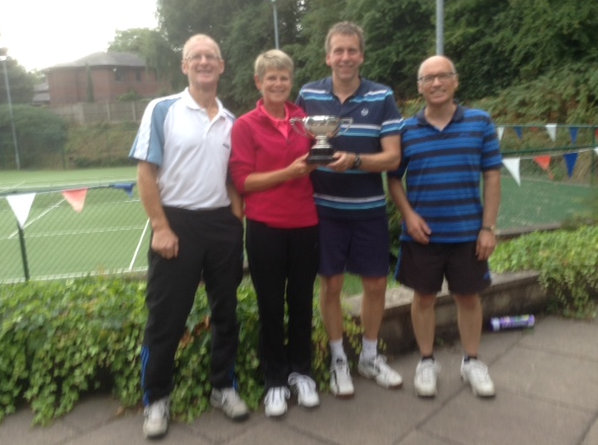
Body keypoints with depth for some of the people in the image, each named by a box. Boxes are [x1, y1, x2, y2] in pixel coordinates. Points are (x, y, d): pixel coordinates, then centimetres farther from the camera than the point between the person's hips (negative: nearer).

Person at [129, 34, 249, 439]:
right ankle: (157, 399, 23)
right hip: (178, 223, -4)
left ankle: (224, 387, 31)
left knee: (226, 312, 13)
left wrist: (236, 218, 4)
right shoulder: (162, 110, -3)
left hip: (223, 224, 4)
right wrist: (161, 228, -12)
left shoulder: (231, 121, 10)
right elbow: (146, 173, -6)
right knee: (166, 316, 4)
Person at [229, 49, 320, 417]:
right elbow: (243, 180, -9)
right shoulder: (245, 125, -4)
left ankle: (301, 371, 32)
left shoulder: (305, 119, 7)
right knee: (271, 304, 8)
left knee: (302, 300, 13)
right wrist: (288, 172, -19)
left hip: (305, 223, 3)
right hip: (265, 227, -3)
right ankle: (275, 380, 24)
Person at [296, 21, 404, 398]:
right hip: (326, 209, 0)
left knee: (376, 284, 10)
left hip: (369, 209, 1)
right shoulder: (308, 95, -1)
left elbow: (392, 158, -9)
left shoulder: (383, 97, -4)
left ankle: (370, 356, 32)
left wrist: (354, 160, -25)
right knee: (331, 284, 8)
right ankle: (338, 359, 28)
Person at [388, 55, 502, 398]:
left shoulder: (481, 123, -1)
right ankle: (427, 361, 29)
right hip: (422, 233, 0)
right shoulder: (406, 130, -1)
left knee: (468, 295, 13)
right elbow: (394, 178, 5)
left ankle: (472, 361, 33)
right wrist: (409, 214, -10)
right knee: (424, 296, 11)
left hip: (468, 232, 0)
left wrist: (489, 227, -6)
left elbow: (492, 177, 0)